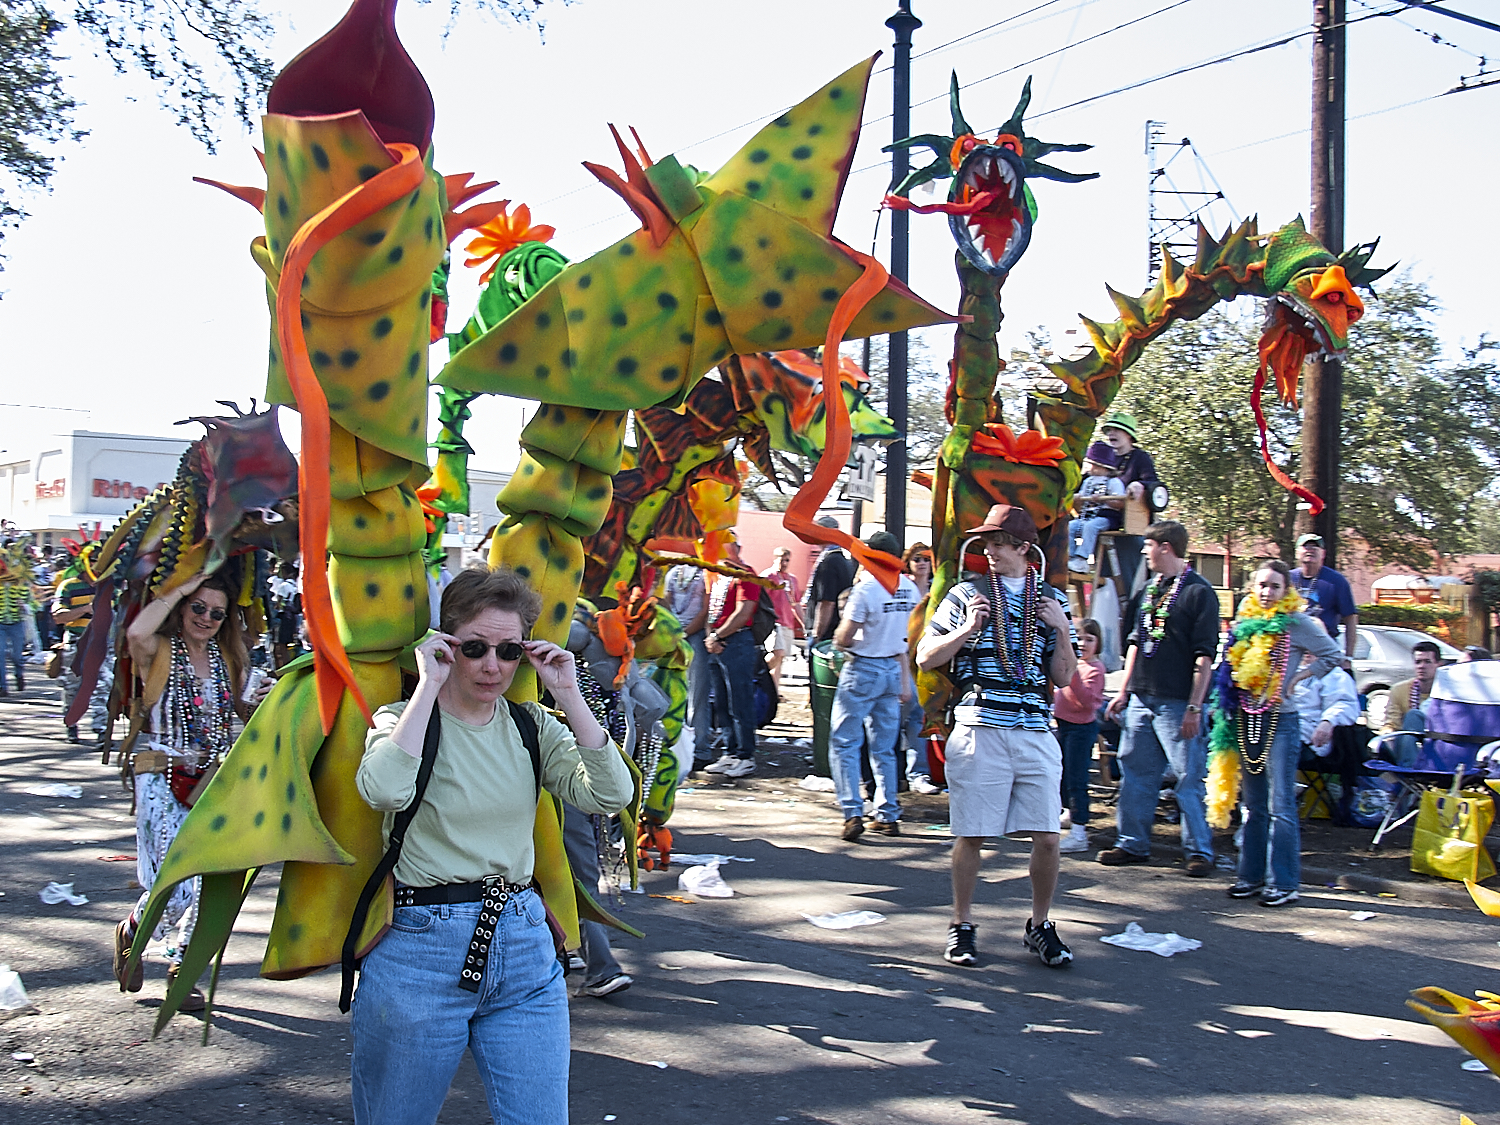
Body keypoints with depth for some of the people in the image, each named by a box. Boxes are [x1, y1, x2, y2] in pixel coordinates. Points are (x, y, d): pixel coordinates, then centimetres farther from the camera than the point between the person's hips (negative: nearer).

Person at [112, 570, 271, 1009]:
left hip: (214, 781, 5)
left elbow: (246, 713, 20)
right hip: (163, 779, -5)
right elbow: (136, 632, -30)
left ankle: (180, 967, 25)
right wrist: (181, 588, -19)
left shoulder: (228, 659, 11)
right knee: (175, 889, -11)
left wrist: (258, 701, -3)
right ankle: (131, 933, 22)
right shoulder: (159, 651, -5)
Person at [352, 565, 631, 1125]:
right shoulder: (403, 720, -4)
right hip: (421, 954, -3)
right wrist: (429, 685, -20)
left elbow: (611, 794, -8)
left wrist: (569, 696, -10)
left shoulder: (532, 726, 6)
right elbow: (384, 790, -28)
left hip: (525, 949, 3)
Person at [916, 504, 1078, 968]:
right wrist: (968, 628, -8)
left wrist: (1063, 629, -2)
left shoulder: (1052, 599, 13)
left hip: (1035, 730, 2)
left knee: (1046, 836, 0)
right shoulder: (966, 594, 6)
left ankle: (1039, 925, 19)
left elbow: (1063, 678, 13)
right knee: (971, 834, 2)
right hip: (980, 728, -2)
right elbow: (925, 657, 5)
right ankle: (961, 926, 18)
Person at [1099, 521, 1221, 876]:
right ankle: (1133, 844, 20)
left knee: (1188, 778, -2)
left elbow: (1205, 655, -12)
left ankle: (1199, 850, 7)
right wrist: (1124, 691, 16)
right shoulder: (1149, 590, 14)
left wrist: (1194, 707, -15)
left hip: (1177, 703, -7)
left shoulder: (1198, 592, -8)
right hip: (1141, 699, 7)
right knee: (1135, 773, 10)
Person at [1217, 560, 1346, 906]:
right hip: (1246, 718, 6)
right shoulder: (1244, 624, 11)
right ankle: (1251, 875, 19)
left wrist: (1298, 677, -6)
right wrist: (1225, 708, 11)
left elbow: (1333, 655, -2)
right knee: (1253, 804, 12)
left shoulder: (1297, 623, -5)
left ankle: (1284, 882, -1)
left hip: (1280, 719, -6)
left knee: (1280, 806, -5)